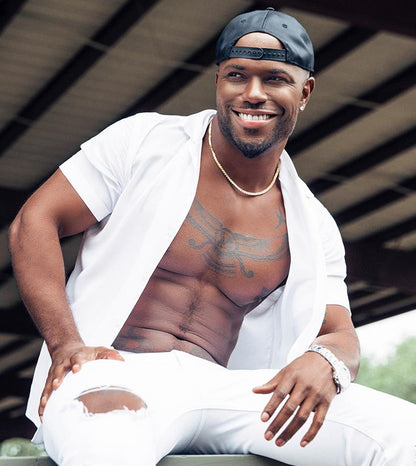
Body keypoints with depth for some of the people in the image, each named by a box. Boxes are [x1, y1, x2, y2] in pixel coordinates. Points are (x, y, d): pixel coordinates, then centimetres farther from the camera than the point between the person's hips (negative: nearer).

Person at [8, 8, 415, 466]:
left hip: (222, 391, 4)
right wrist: (65, 343, -12)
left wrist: (325, 361, -16)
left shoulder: (313, 226, 15)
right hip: (112, 376, -4)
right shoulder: (146, 141, 6)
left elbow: (341, 336, 12)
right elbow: (34, 222, 3)